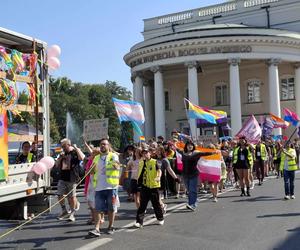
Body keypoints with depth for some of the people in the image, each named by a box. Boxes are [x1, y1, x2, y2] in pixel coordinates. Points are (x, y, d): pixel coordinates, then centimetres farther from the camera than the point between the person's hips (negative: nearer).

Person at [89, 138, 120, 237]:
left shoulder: (113, 156, 1)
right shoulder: (96, 158, 17)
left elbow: (117, 167, -17)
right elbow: (91, 172, 20)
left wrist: (115, 165, -40)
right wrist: (93, 168, -3)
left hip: (111, 187, -3)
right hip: (99, 187, 3)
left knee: (111, 208, 6)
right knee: (98, 209, -2)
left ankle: (111, 227, 20)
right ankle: (96, 229, -3)